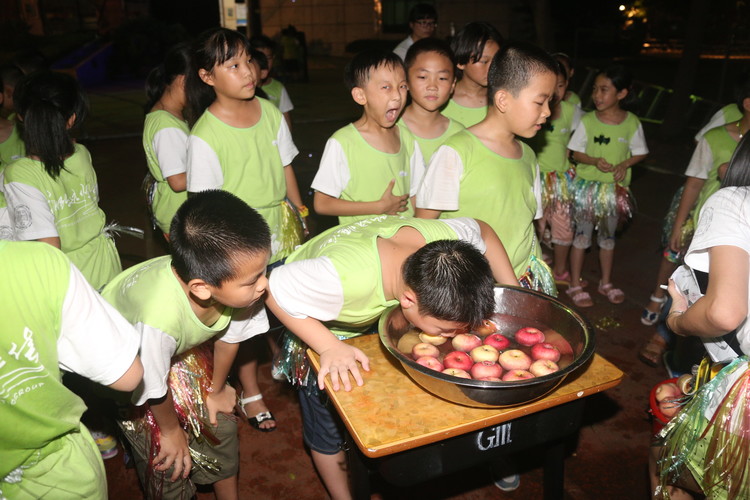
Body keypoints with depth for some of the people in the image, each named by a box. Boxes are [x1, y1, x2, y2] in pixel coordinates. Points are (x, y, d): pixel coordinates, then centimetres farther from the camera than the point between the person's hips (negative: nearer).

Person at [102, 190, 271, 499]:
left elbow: (229, 335, -11)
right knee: (168, 461, 3)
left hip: (186, 347, 5)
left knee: (221, 425, 12)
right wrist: (170, 430, -5)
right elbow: (153, 388, -26)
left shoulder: (233, 280, -34)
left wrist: (216, 390, 6)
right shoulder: (159, 317, -47)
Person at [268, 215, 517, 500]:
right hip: (316, 327, -4)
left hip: (376, 319, 4)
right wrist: (330, 347, -39)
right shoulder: (345, 277, -49)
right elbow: (275, 291, -32)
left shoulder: (444, 240, -33)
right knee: (328, 427, 11)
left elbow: (483, 231, -10)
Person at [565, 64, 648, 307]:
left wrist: (625, 164, -16)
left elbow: (639, 153, 3)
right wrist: (594, 161, -22)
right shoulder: (587, 121, -9)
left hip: (616, 188, 2)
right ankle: (575, 286, 17)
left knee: (608, 236, 16)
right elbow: (575, 152, -4)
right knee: (582, 235, 4)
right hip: (587, 186, -2)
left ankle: (606, 283, 33)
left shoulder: (632, 122, -6)